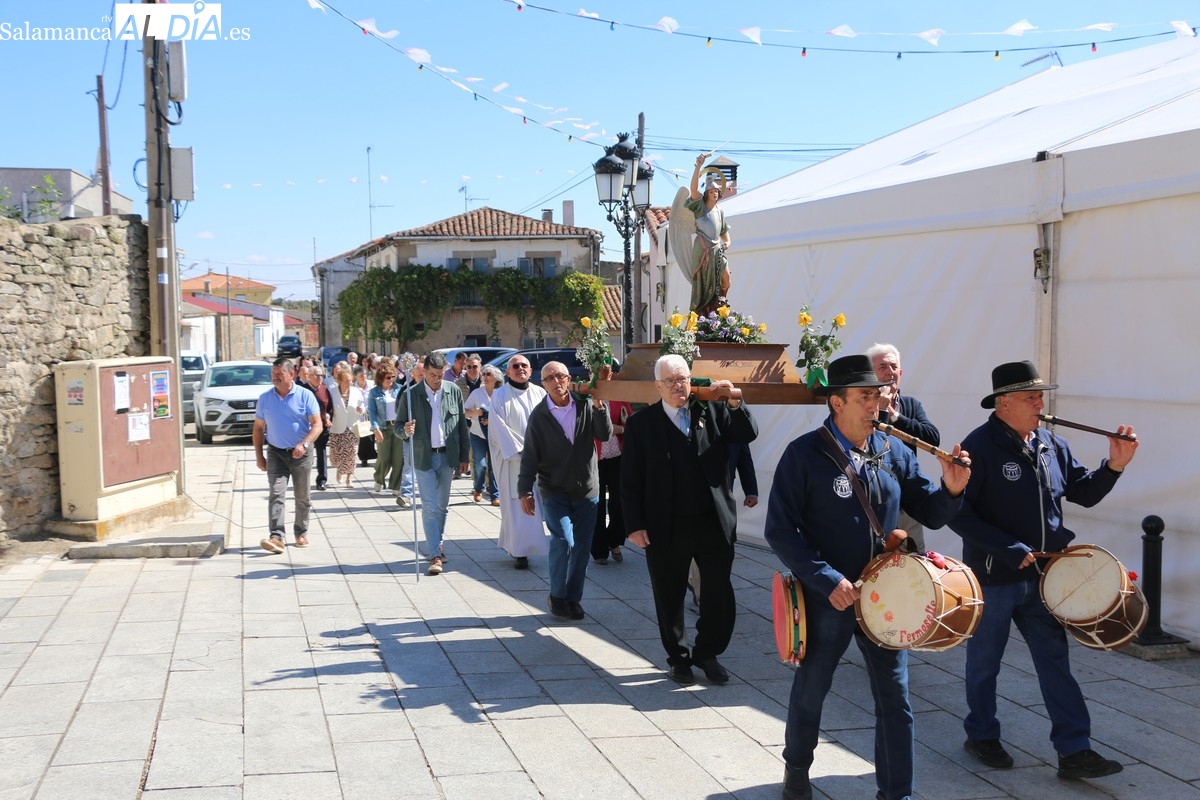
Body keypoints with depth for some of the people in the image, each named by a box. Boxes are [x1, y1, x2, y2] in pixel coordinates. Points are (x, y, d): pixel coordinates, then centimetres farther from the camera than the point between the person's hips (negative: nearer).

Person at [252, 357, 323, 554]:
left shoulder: (305, 396, -6)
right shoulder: (265, 398, 4)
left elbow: (317, 425, -11)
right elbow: (258, 428, 10)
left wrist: (304, 444, -26)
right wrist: (259, 455, 3)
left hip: (301, 454, -1)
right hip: (276, 453, 1)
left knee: (302, 497, 9)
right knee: (276, 494, -12)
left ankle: (301, 532, 25)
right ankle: (277, 537, -19)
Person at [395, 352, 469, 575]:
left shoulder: (453, 391, 1)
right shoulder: (412, 394, -5)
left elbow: (462, 425, 6)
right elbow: (398, 425, 0)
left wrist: (464, 456, 5)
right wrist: (405, 431, -24)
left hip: (448, 456, 3)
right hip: (424, 457, -3)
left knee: (442, 505, 14)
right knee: (430, 507, -6)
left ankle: (437, 543, 31)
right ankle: (435, 555, -6)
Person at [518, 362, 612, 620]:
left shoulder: (586, 407, 1)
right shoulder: (539, 415, -3)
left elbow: (605, 435, -7)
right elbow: (530, 456, -3)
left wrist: (598, 406, -18)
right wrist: (525, 491, -6)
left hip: (586, 489, 3)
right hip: (554, 490, -2)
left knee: (582, 547, 6)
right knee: (564, 540, -17)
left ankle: (573, 598, 22)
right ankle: (557, 596, 2)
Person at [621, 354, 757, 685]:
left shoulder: (713, 411, 5)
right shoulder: (641, 423, -1)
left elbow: (749, 434, -3)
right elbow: (630, 480, -2)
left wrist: (735, 402, -18)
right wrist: (635, 525, -9)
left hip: (714, 523, 2)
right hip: (666, 529, -1)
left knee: (720, 596, 7)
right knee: (670, 598, 11)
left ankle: (707, 653, 28)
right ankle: (678, 659, 30)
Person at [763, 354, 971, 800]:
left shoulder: (894, 453, 1)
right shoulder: (804, 455, -12)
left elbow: (931, 514, 5)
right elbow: (780, 530, -14)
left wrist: (951, 490, -17)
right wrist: (827, 580, -21)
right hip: (827, 597, -3)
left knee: (895, 699, 5)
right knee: (810, 691, 16)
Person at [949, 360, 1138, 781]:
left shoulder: (1052, 446, 4)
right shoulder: (979, 447, -16)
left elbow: (1085, 493, 13)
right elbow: (957, 513, -20)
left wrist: (1114, 465, -6)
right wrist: (1011, 550, -22)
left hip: (1040, 578, 6)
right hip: (993, 578, -5)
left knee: (1055, 661, 6)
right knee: (985, 661, 11)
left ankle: (1075, 750, 12)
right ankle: (981, 735, 29)